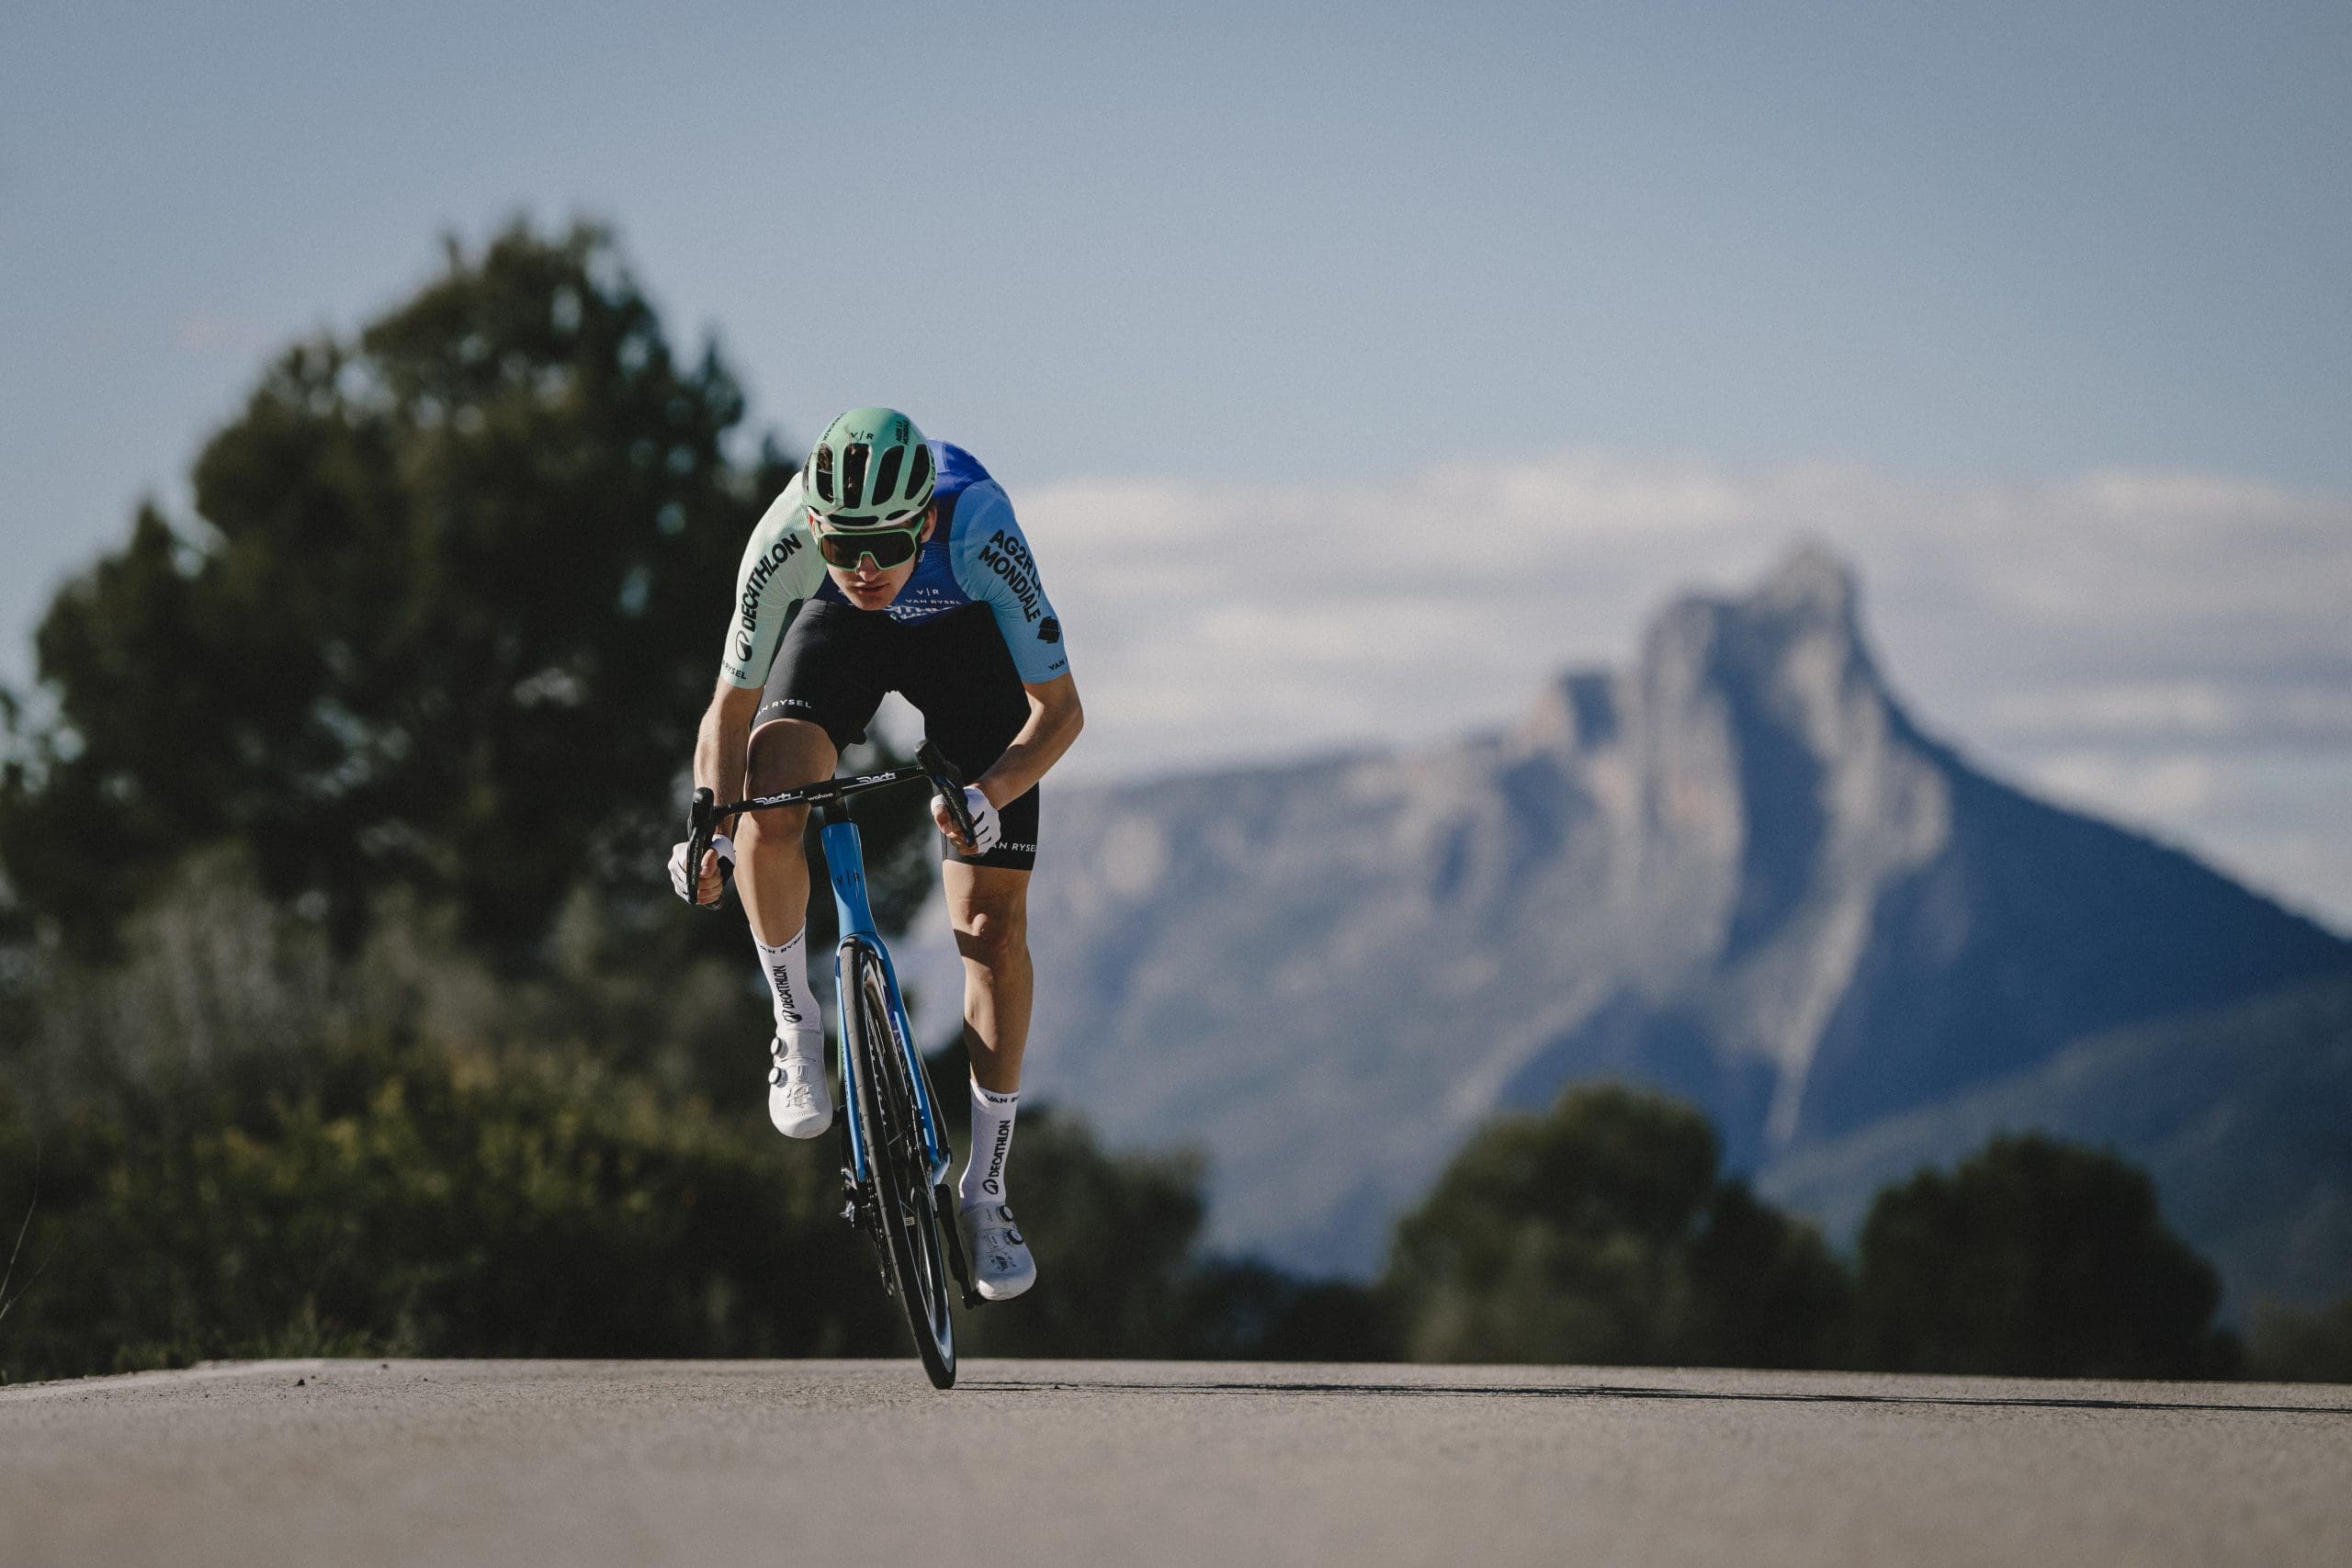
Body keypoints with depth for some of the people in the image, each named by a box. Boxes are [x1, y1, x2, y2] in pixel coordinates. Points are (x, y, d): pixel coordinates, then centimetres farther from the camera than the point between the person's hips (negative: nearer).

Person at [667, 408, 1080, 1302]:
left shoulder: (978, 532, -40)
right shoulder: (785, 539, -35)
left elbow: (1060, 709, -31)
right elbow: (732, 707, -21)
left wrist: (988, 797, -48)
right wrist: (712, 831, -36)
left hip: (966, 632, -1)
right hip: (841, 634, 1)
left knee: (994, 925, -7)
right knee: (766, 821, -29)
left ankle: (986, 1191, 6)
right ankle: (797, 1028, -2)